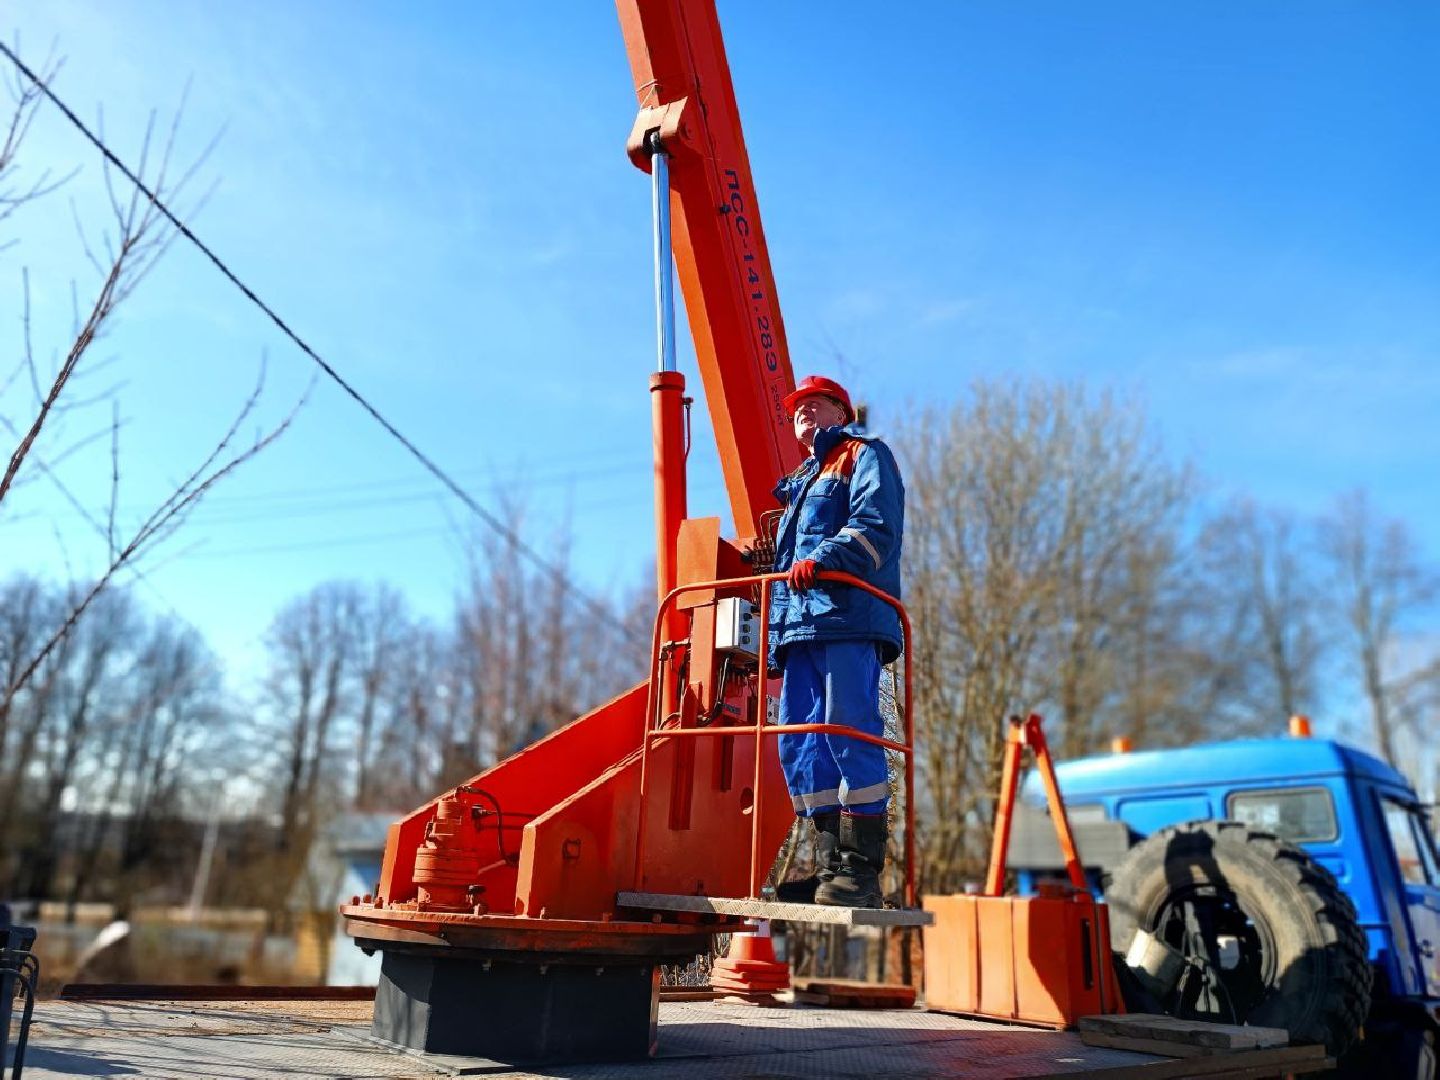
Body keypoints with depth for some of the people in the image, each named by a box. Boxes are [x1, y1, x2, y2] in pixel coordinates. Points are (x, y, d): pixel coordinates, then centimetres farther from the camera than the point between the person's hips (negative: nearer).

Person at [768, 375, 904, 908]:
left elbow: (875, 524, -9)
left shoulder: (865, 455, 10)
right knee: (799, 744, 1)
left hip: (848, 614, -8)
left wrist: (824, 559, -24)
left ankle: (862, 870, -9)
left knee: (849, 733, -13)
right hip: (800, 624, 8)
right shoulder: (799, 482, 34)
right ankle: (831, 866, 6)